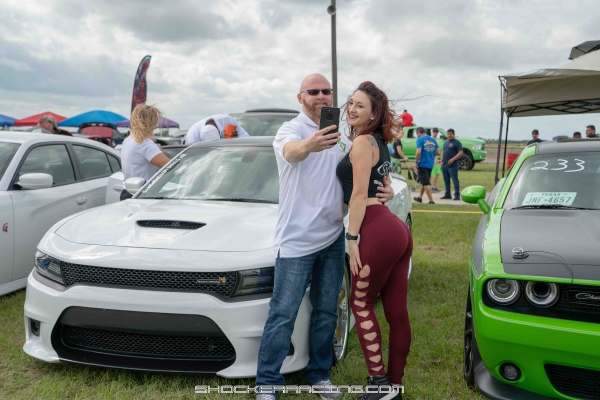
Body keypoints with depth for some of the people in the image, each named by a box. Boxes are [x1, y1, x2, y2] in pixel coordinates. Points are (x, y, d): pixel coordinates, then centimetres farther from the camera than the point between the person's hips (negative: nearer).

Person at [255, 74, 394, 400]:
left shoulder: (341, 138, 12)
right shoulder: (291, 129, -10)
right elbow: (291, 151, -34)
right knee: (283, 315, 0)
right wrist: (310, 145, -58)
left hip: (333, 239, 6)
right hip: (296, 241, -6)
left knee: (326, 312, 14)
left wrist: (385, 190, -4)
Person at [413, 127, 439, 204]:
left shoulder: (420, 140, -9)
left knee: (426, 183, -4)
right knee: (424, 181, 21)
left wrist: (416, 162, -11)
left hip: (422, 164, -7)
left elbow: (418, 152, -20)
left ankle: (431, 201, -7)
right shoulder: (433, 140, 10)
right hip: (430, 164, 7)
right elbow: (438, 152, 9)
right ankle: (420, 198, 33)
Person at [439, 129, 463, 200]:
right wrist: (442, 160, 11)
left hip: (452, 165, -7)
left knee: (455, 180, -8)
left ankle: (457, 195, -7)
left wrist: (452, 159, -21)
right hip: (444, 165, 7)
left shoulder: (457, 143, -4)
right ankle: (447, 194, 19)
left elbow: (460, 153, -12)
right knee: (446, 180, 11)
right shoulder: (445, 142, 18)